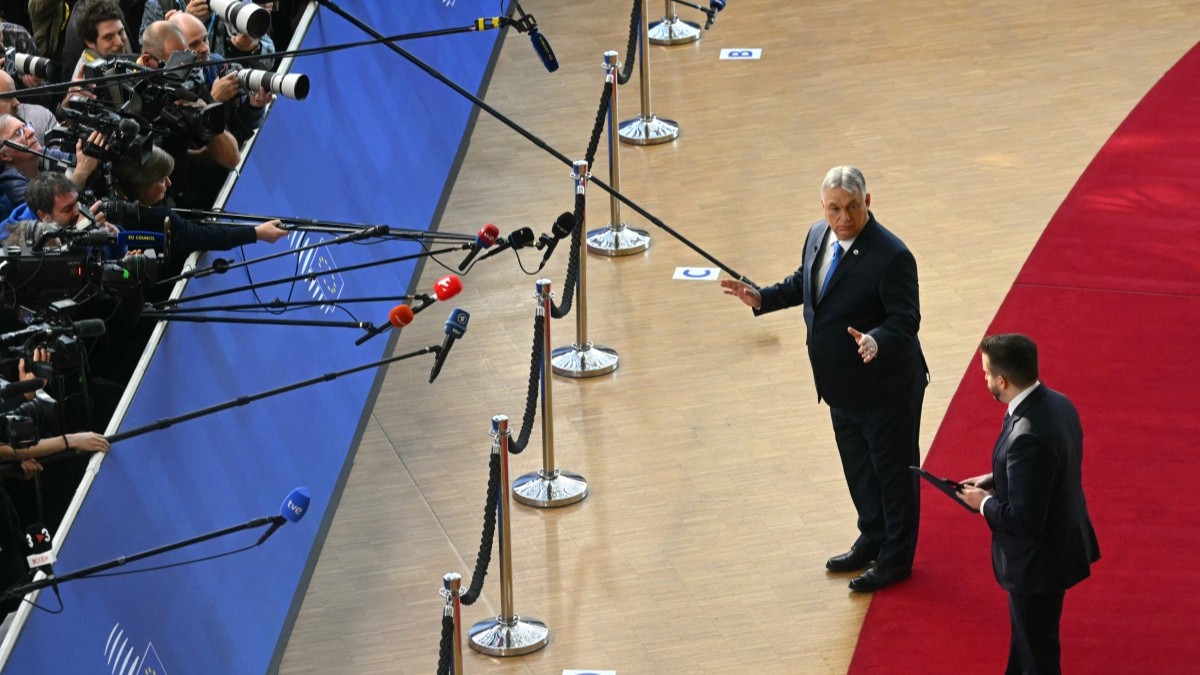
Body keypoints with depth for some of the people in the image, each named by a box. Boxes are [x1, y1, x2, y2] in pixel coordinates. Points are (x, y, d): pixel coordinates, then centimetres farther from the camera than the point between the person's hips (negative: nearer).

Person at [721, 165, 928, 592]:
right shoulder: (819, 236, -2)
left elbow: (906, 319, -26)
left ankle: (895, 559, 24)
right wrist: (761, 298, 5)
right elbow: (804, 282, 16)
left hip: (887, 389, -8)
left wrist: (876, 341, -44)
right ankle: (872, 540, 43)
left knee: (893, 473, 9)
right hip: (843, 386, 8)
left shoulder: (891, 256, -27)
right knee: (857, 468, 24)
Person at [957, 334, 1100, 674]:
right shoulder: (1055, 403, -5)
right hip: (1062, 540, 9)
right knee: (1025, 635, 29)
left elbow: (1024, 520, -30)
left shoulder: (1028, 437, -35)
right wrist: (994, 480, 5)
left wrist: (985, 503, -13)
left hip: (1038, 560, -9)